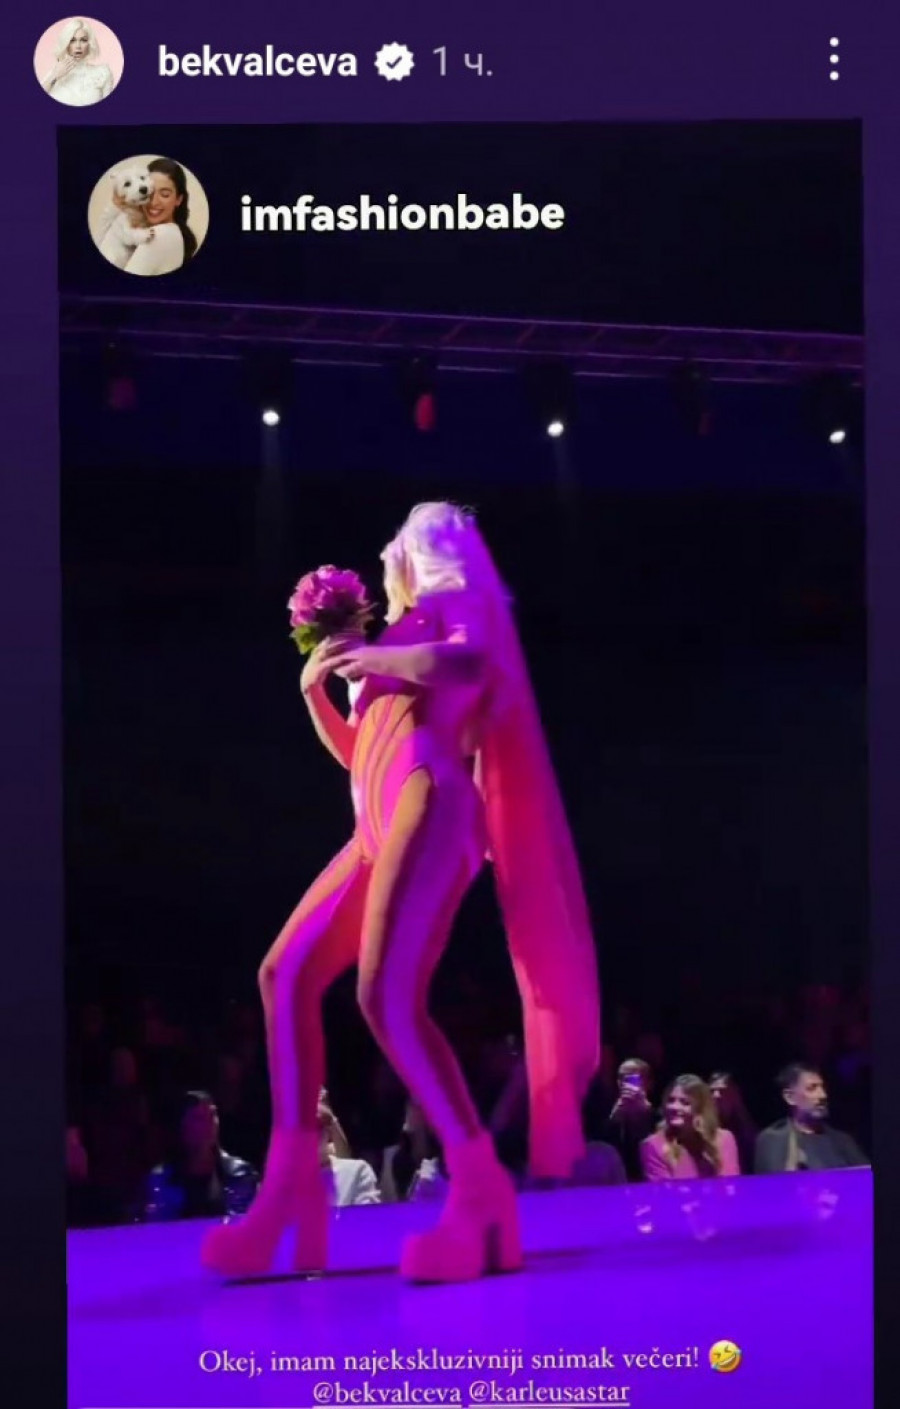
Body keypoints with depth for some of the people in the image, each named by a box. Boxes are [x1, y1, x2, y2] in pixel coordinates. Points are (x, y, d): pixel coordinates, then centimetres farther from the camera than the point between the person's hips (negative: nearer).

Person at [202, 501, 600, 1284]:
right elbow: (356, 753, 38)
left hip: (428, 804, -10)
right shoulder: (403, 636, 32)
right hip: (381, 826, 10)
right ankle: (292, 1191, -3)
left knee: (388, 999, -26)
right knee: (288, 974, 2)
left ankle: (483, 1198, -29)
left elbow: (465, 664, -17)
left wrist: (365, 659, -5)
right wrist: (317, 685, 25)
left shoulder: (457, 605, 8)